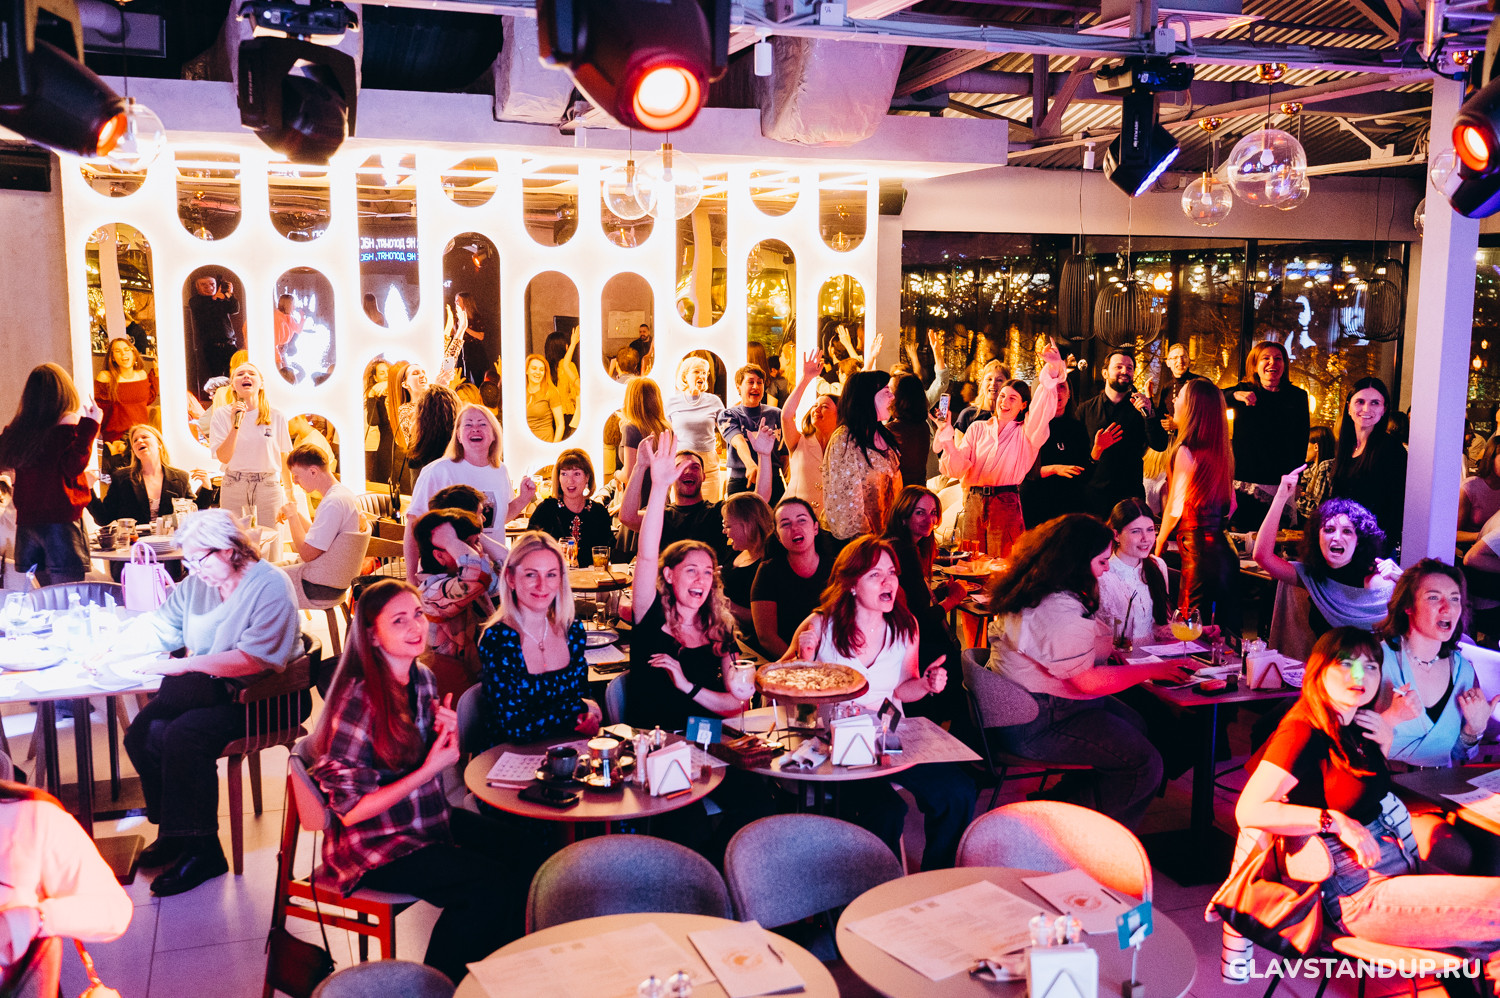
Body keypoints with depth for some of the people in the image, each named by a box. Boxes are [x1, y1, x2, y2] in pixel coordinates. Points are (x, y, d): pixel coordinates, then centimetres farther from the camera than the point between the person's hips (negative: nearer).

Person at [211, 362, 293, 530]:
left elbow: (283, 456, 9)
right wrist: (235, 425, -16)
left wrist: (289, 491, 13)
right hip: (233, 486, 0)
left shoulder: (276, 416, 1)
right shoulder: (222, 415, 1)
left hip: (268, 486, 0)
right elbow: (223, 457, -7)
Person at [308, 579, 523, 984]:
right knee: (493, 887, -24)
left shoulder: (423, 681, 5)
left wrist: (448, 735, -5)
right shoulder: (360, 698, -19)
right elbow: (349, 810, -17)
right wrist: (428, 769, -19)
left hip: (428, 826, 8)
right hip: (374, 847, -7)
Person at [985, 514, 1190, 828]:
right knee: (1145, 766, -12)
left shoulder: (1036, 590, 7)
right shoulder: (1059, 611, -26)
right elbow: (1089, 681, -22)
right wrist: (1155, 670, -12)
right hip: (1038, 725, -11)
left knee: (1137, 727, 15)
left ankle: (1058, 803, 14)